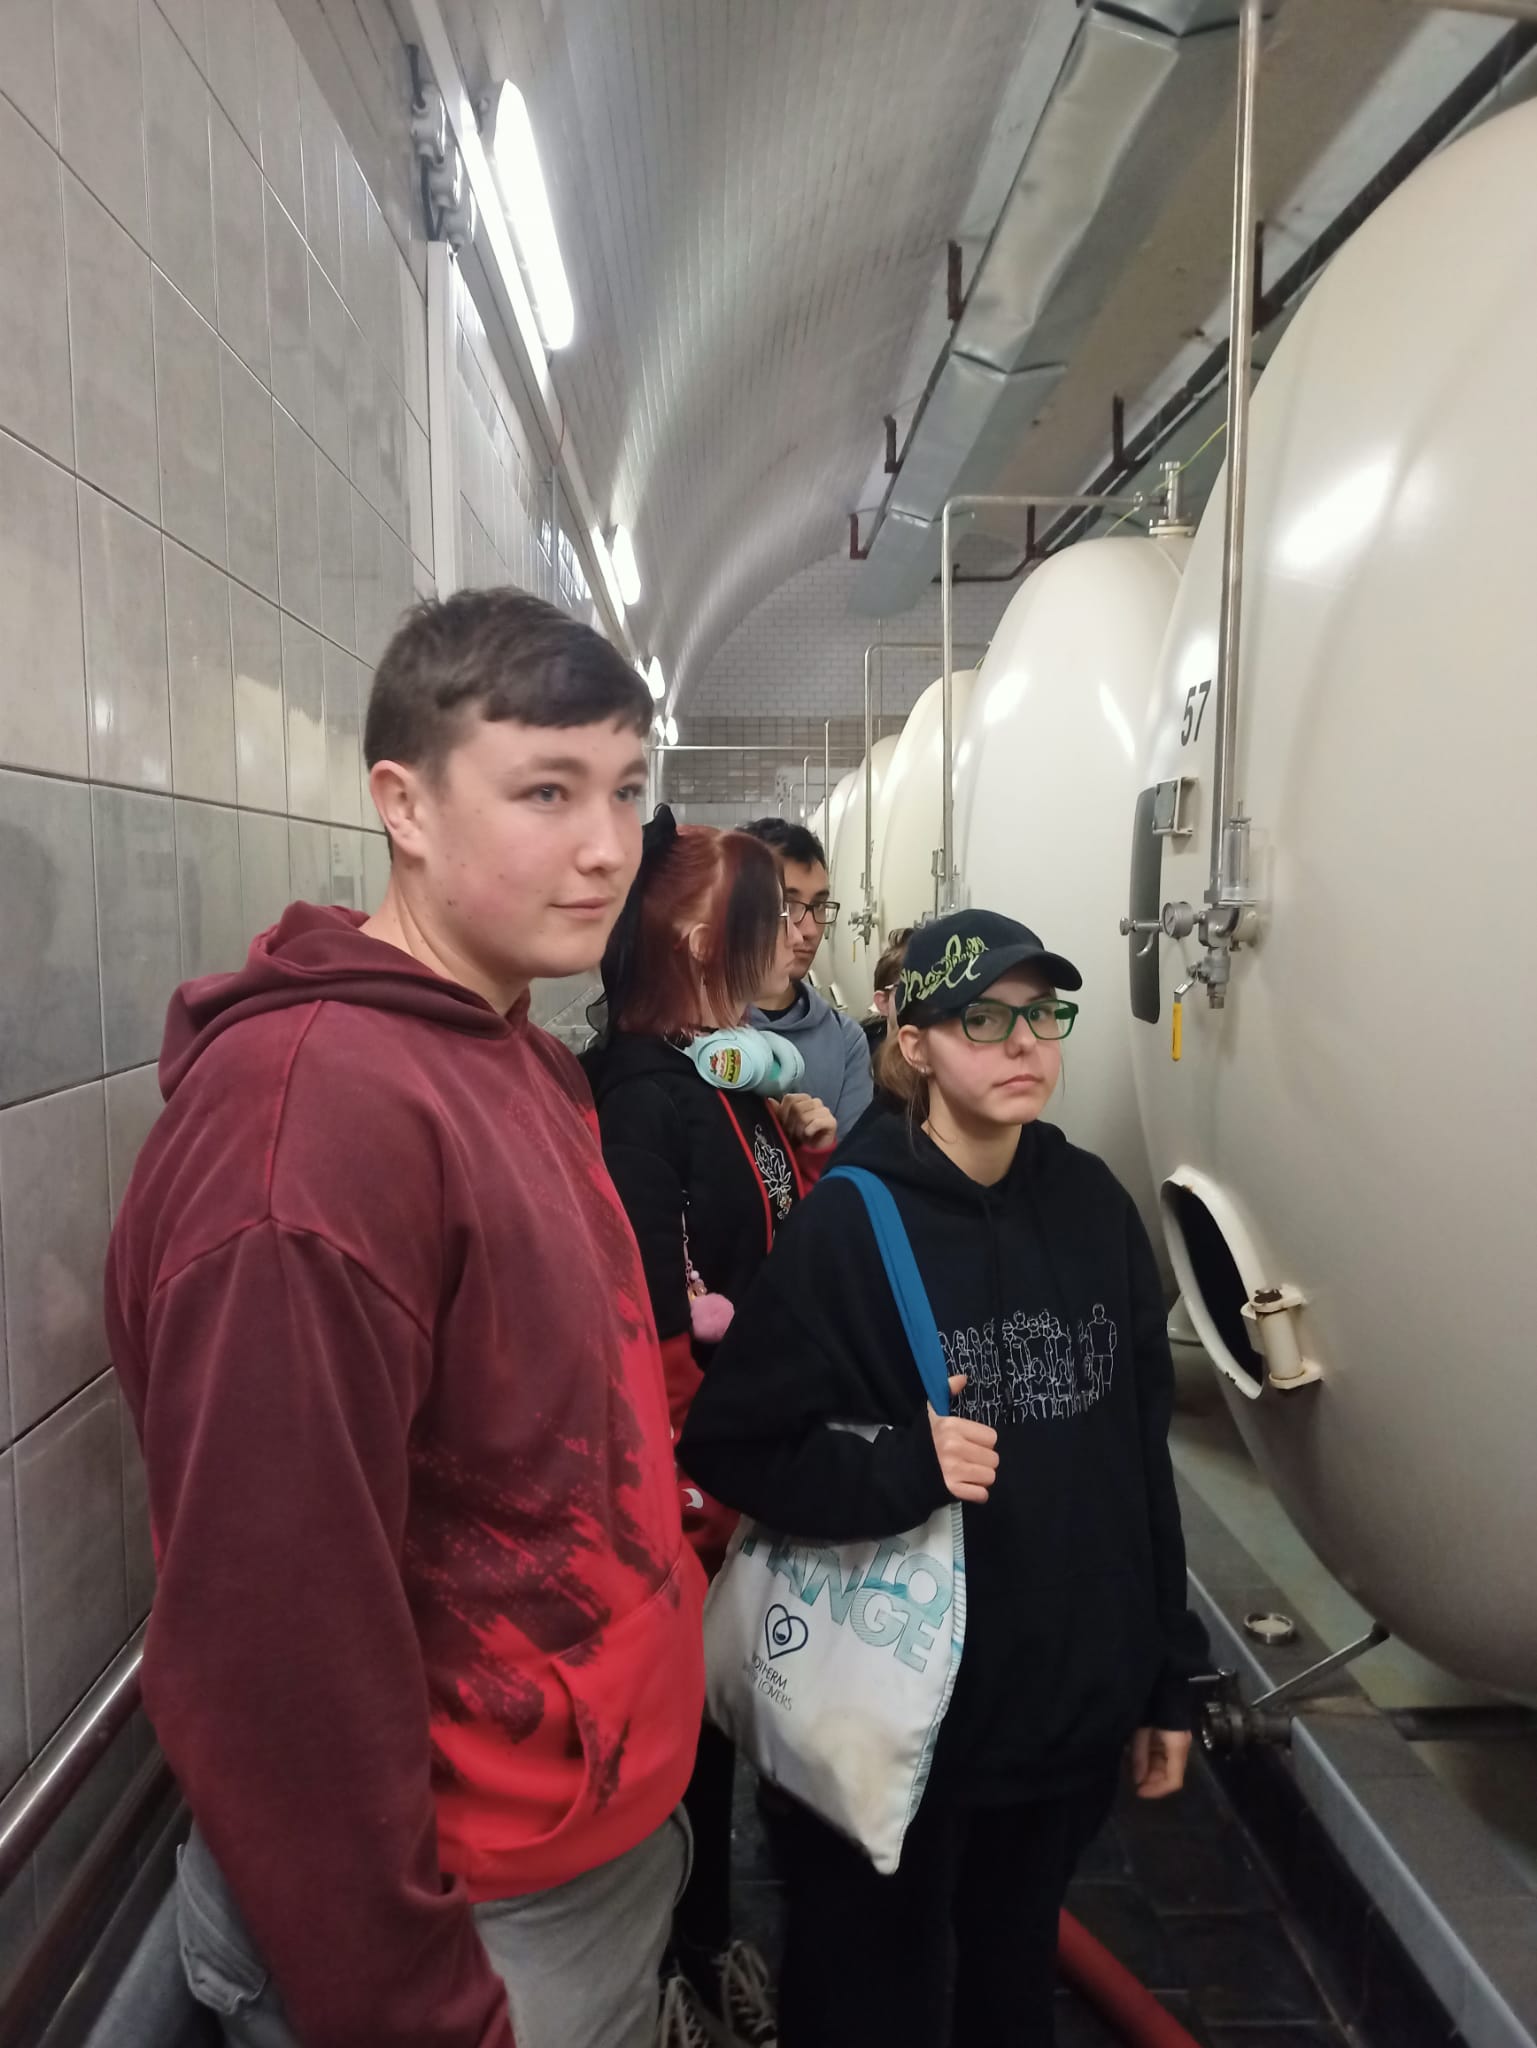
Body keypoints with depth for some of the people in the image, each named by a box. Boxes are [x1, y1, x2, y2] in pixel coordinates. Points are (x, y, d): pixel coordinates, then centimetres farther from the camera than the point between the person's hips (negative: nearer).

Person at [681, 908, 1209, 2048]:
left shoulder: (1094, 1206, -2)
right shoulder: (851, 1227, -16)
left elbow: (1143, 1454, 4)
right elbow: (727, 1445, -14)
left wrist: (1168, 1677, 7)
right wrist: (902, 1467, -28)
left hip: (1078, 1701, 5)